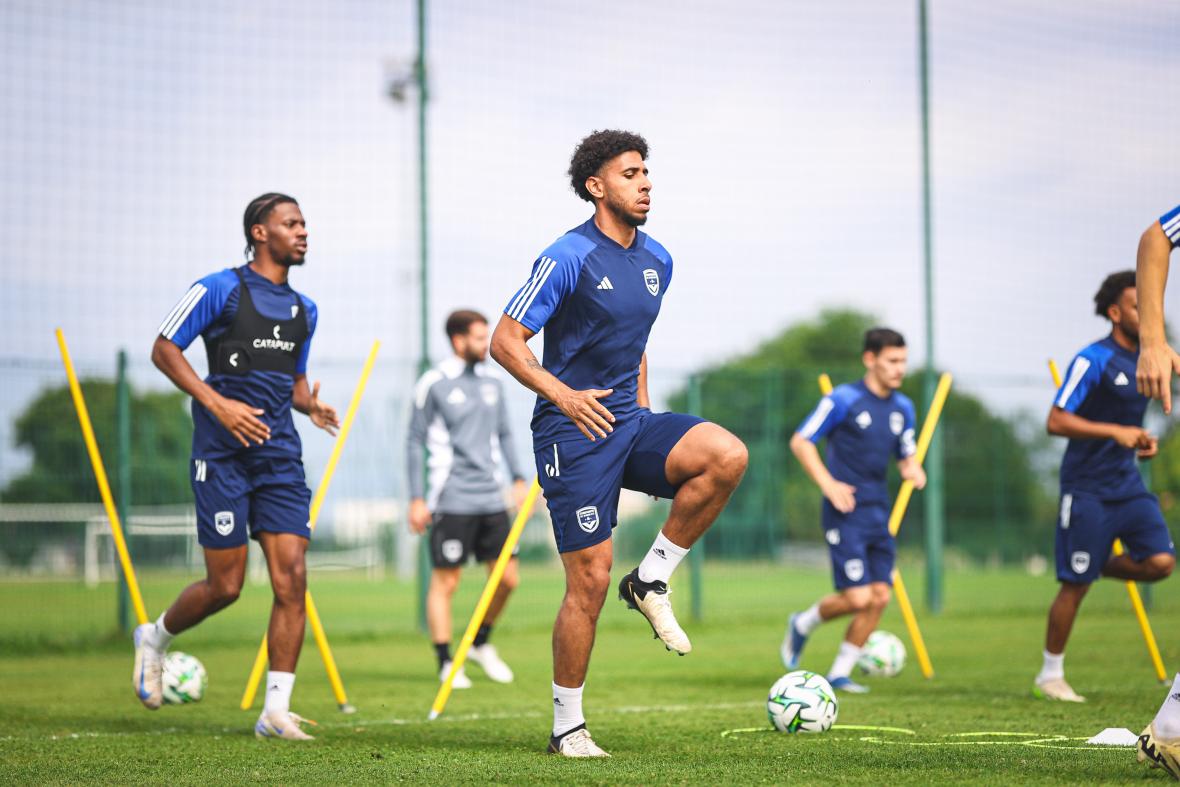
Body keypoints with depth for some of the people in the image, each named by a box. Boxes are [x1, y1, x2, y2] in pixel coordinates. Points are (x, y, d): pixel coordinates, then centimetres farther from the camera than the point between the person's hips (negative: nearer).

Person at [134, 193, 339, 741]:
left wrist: (310, 404, 5)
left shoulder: (304, 310, 17)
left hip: (280, 456, 5)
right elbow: (163, 349, -4)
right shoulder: (221, 289, -3)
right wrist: (217, 403, -15)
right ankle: (155, 639, 28)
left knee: (292, 578, -8)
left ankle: (275, 711, -4)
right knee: (225, 586, -3)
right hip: (223, 454, -5)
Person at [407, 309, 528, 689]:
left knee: (507, 577, 5)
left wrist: (518, 478, 13)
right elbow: (415, 441, -3)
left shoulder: (491, 382, 12)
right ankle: (446, 663, 5)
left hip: (491, 497, 6)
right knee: (445, 581, -3)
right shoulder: (434, 384, -5)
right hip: (452, 499, -6)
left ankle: (481, 644, 25)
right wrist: (417, 499, -7)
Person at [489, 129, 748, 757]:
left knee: (727, 455, -21)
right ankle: (567, 727, 7)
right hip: (574, 431, -6)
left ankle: (651, 580, -4)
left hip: (630, 422, 6)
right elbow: (505, 342, -11)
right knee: (590, 578, -8)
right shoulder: (569, 258, -10)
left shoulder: (657, 261, 12)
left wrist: (642, 408, 15)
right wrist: (563, 395, -22)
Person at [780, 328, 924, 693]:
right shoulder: (844, 400, -9)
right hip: (846, 512, -7)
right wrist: (828, 484, -15)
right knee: (857, 598, -13)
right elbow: (800, 441, -5)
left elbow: (906, 455, 22)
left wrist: (913, 470, -2)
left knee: (879, 596, 0)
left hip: (879, 513, 7)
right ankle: (803, 624, 17)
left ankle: (840, 673, 13)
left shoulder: (902, 408, 11)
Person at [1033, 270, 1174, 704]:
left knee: (1160, 561, -11)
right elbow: (1056, 422, -18)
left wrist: (1143, 440, 6)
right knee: (1075, 584, -3)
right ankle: (1050, 675, 12)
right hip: (1087, 486, -7)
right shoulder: (1092, 361, -14)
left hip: (1127, 482, 7)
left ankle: (1099, 567, 17)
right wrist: (1116, 432, -24)